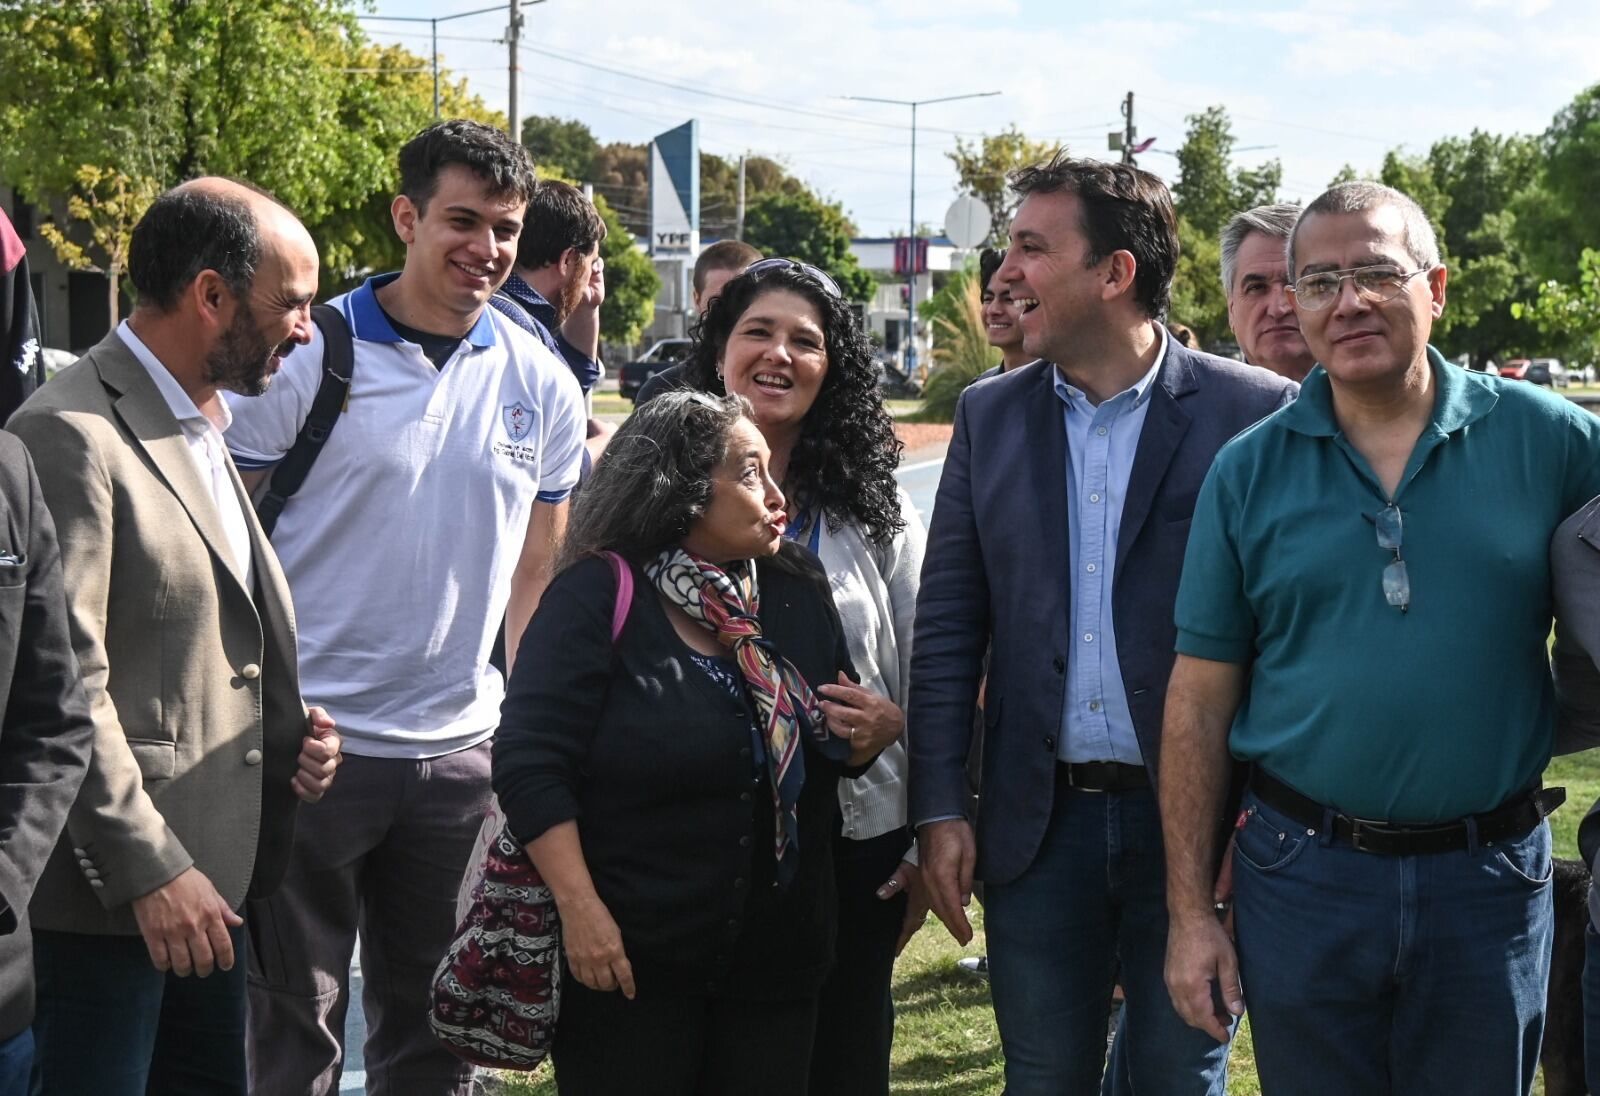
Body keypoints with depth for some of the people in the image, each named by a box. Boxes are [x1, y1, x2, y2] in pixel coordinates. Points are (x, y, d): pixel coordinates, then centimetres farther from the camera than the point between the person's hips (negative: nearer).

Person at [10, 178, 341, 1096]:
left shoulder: (204, 428, 15)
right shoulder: (72, 434, -16)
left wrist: (289, 728, 6)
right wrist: (148, 871, -18)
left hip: (209, 868, 9)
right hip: (110, 892, -9)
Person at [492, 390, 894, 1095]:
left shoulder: (798, 593, 6)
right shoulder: (598, 595, -10)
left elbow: (833, 751, 17)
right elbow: (530, 764, -14)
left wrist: (867, 737, -6)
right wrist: (580, 910, -19)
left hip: (776, 958, 5)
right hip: (629, 961, -5)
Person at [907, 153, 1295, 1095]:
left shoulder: (1254, 413, -7)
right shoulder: (991, 415, 5)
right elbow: (948, 624, 6)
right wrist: (939, 811, 1)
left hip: (1192, 819, -3)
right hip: (1038, 820, 3)